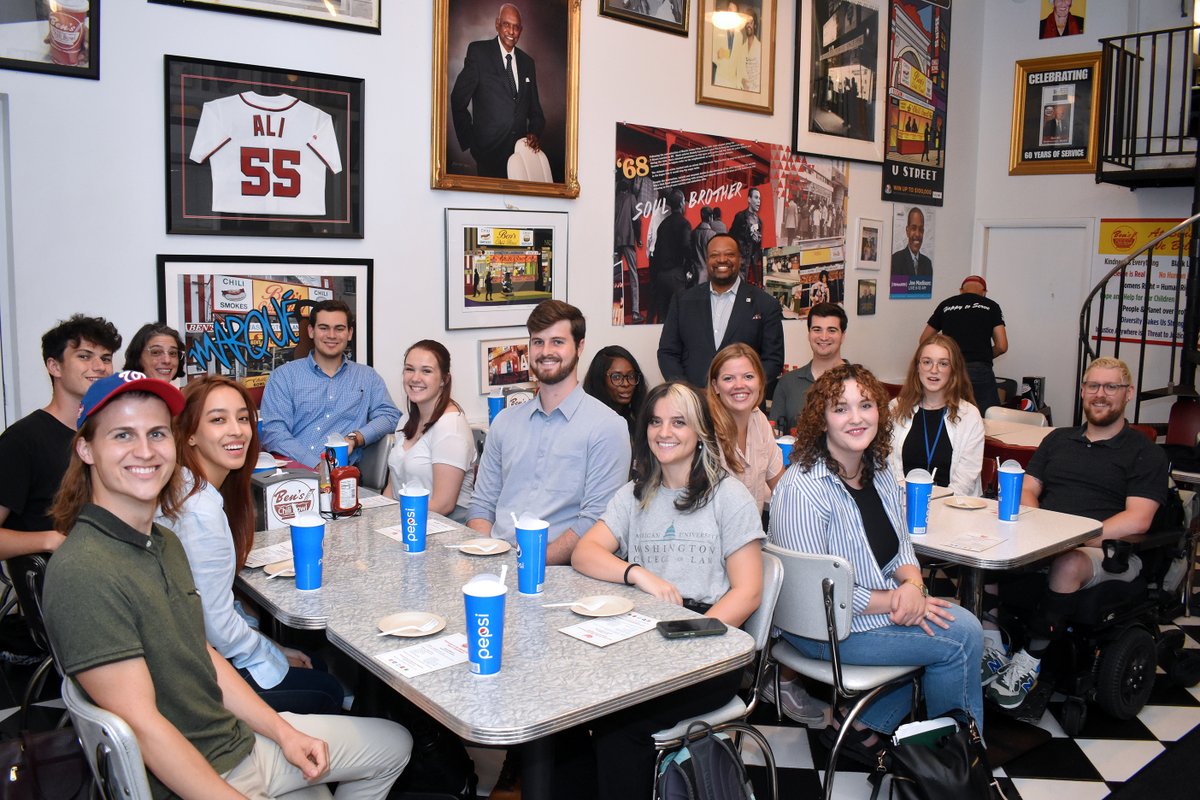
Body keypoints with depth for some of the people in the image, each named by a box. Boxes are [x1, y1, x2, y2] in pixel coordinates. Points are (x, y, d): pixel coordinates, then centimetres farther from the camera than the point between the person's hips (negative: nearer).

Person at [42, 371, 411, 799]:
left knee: (393, 744, 18)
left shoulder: (166, 543, 5)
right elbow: (141, 723, -24)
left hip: (240, 741, 9)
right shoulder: (82, 573, -24)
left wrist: (284, 732, 5)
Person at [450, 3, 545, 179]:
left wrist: (535, 134, -2)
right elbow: (458, 99, -2)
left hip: (520, 150, 4)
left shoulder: (527, 62, 13)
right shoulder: (478, 51, -2)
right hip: (488, 150, -4)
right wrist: (468, 140, -5)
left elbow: (534, 108, 18)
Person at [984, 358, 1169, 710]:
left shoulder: (1146, 454, 6)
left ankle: (1029, 662, -25)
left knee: (1068, 564, -39)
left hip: (1109, 551, -4)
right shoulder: (1058, 439, 23)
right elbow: (1027, 491, 15)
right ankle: (992, 648, -19)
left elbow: (1136, 521, -8)